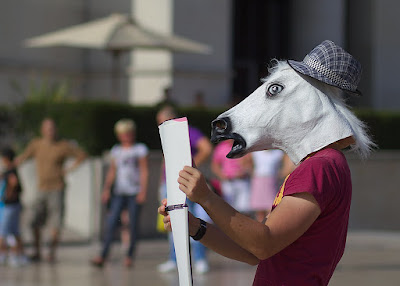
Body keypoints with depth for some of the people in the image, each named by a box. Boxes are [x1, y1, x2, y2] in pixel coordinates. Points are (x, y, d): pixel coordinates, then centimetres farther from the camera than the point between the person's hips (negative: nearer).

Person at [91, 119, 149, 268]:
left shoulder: (140, 149, 4)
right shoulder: (116, 150, 14)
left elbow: (144, 171, 0)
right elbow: (112, 171, 17)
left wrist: (143, 190, -8)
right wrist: (106, 189, 9)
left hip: (134, 192, -3)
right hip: (119, 193, 3)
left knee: (133, 224, -2)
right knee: (111, 223, -8)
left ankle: (129, 255, 7)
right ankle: (103, 256, -12)